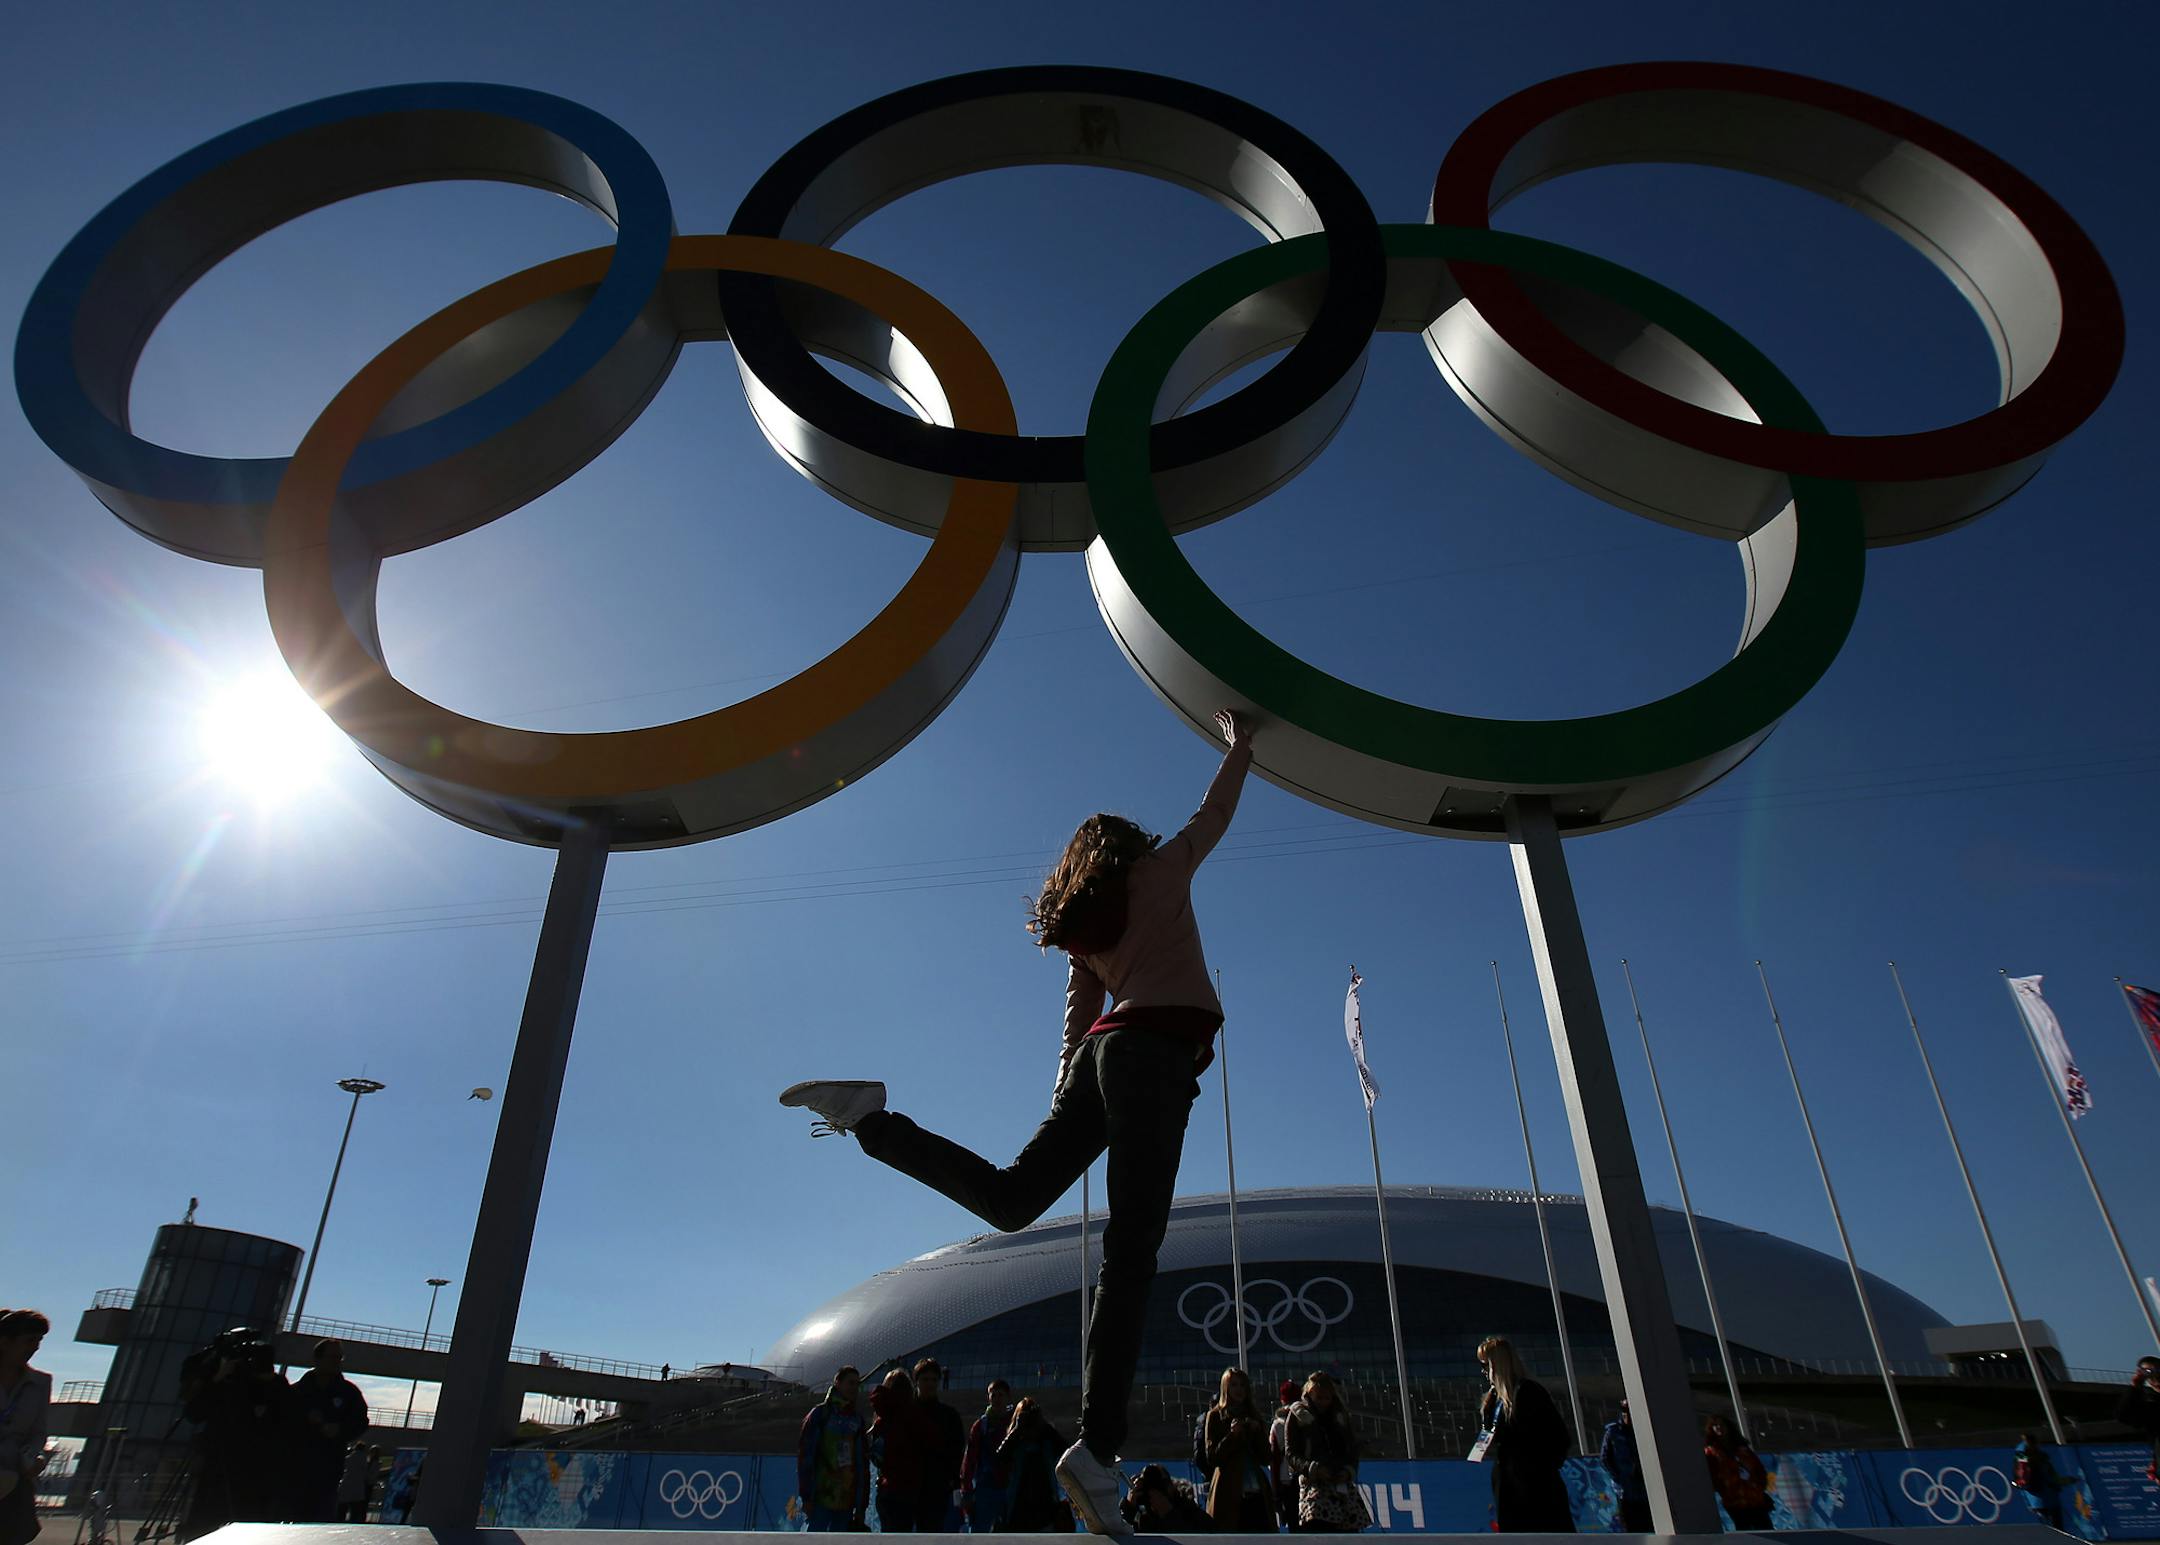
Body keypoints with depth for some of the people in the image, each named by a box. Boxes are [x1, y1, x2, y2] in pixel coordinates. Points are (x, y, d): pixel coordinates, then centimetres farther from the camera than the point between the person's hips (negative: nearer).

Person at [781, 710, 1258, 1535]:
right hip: (1156, 1049, -7)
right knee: (1131, 1249, -13)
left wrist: (1070, 1095, 23)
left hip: (1102, 1051, 7)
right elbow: (1215, 811, 23)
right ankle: (1097, 1451, -16)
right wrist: (1239, 746, 37)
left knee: (1009, 1197, 7)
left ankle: (871, 1117, -3)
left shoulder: (1081, 925, 24)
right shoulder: (1160, 869, 10)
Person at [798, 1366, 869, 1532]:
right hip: (822, 1496, -4)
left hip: (847, 1498, 5)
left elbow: (863, 1462, 13)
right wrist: (806, 1496, -10)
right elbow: (805, 1455, -5)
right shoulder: (820, 1414, -1)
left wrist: (862, 1504, 9)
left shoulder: (857, 1419, 13)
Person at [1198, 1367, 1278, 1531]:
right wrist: (1232, 1435, -14)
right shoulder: (1215, 1416, 5)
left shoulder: (1253, 1415, 17)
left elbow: (1266, 1458, 14)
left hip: (1258, 1495, 4)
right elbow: (1211, 1457, -3)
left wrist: (1257, 1431, -1)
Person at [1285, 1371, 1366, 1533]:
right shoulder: (1298, 1416, 6)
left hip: (1343, 1485, 4)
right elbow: (1292, 1454, 1)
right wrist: (1313, 1469, -17)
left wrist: (1348, 1471, -4)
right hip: (1314, 1484, -4)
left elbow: (1353, 1451, 18)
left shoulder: (1341, 1417, 18)